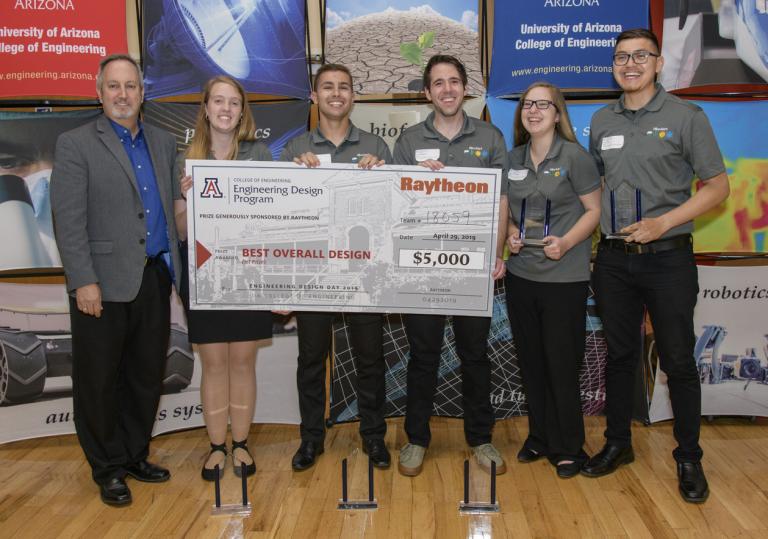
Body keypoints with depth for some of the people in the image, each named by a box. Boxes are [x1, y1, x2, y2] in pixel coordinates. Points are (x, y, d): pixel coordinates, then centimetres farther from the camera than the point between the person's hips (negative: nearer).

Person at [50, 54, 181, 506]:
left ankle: (135, 455, 31)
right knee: (100, 380, 6)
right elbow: (68, 220, -9)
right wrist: (84, 281, -15)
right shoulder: (75, 144, -2)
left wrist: (175, 265, 6)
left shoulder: (164, 143, 13)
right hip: (104, 283, -4)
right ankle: (108, 469, 23)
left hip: (155, 278, 5)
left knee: (147, 375, 13)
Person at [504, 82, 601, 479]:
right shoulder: (513, 159, 9)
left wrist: (565, 243, -19)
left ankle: (568, 447, 18)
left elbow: (593, 211, -4)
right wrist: (511, 234, -3)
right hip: (520, 273, 5)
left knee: (562, 364, 1)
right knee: (531, 360, 12)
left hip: (564, 276, -5)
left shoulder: (574, 157, -6)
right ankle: (539, 437, 28)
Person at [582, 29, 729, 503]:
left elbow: (717, 187, -4)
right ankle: (618, 444, 29)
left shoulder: (686, 116, -4)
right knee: (620, 355, 14)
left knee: (678, 361, 4)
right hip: (614, 258, 4)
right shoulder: (601, 121, 9)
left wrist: (663, 223, -16)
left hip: (668, 256, -3)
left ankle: (689, 460, 20)